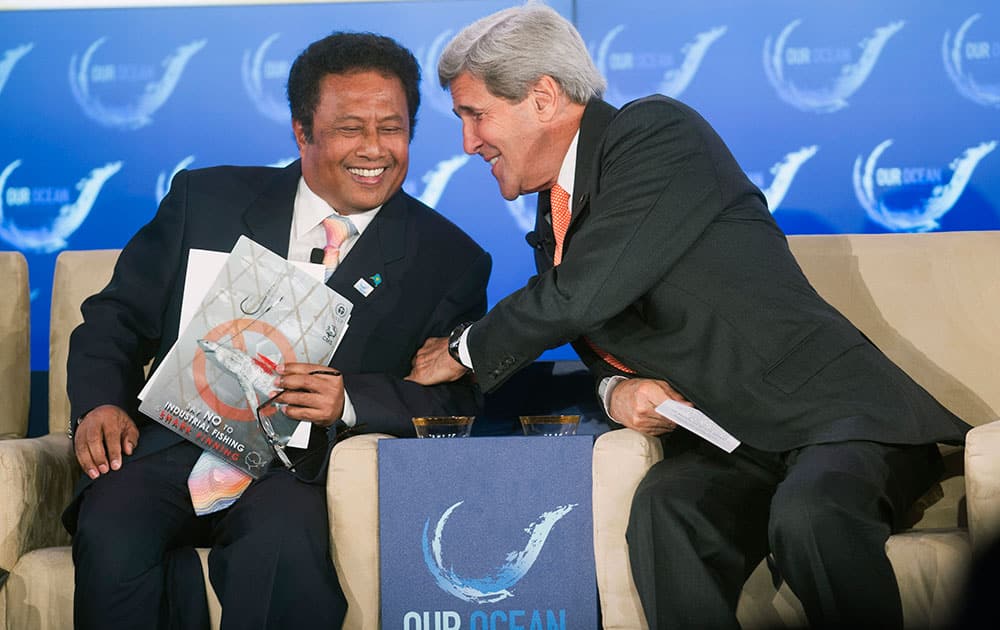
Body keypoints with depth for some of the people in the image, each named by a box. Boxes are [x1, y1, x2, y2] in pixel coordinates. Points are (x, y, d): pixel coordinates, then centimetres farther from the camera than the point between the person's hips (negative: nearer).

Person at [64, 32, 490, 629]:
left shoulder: (451, 261, 8)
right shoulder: (206, 198, 11)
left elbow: (460, 396, 2)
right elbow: (119, 316, 14)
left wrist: (351, 400, -16)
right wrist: (101, 402, -6)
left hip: (299, 471, -1)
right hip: (174, 446, 2)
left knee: (281, 542, -35)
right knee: (112, 536, -30)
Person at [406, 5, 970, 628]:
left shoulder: (659, 131, -11)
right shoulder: (552, 215, 16)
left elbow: (579, 297, -20)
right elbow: (596, 341, 23)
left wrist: (463, 350, -2)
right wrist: (616, 389, -3)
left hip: (830, 410, -6)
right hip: (723, 442, 6)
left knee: (807, 514, -37)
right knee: (663, 513, -28)